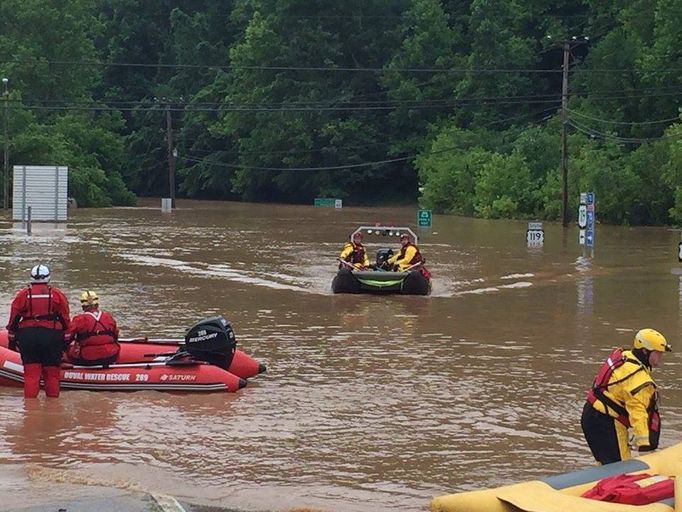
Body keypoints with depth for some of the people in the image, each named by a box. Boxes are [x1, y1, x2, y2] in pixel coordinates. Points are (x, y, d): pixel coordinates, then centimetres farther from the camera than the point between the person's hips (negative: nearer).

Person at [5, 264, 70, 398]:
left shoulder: (22, 294, 4)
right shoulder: (57, 294, 4)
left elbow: (13, 319, 5)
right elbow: (65, 320, 4)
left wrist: (12, 338, 13)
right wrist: (65, 341, 11)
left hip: (27, 335, 1)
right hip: (51, 335, 0)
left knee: (31, 372, 2)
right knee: (52, 373, 7)